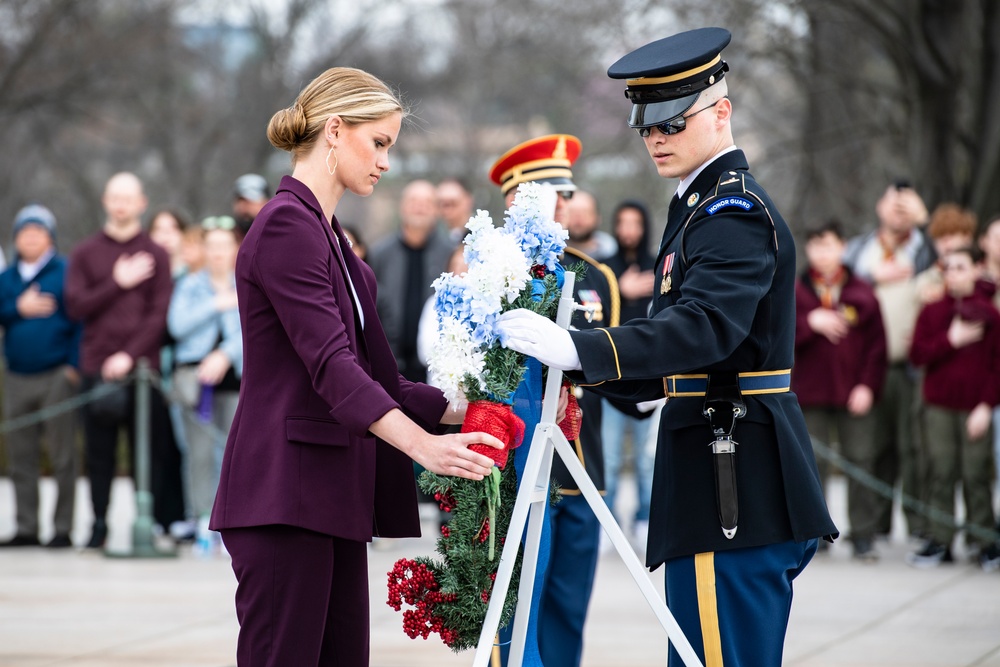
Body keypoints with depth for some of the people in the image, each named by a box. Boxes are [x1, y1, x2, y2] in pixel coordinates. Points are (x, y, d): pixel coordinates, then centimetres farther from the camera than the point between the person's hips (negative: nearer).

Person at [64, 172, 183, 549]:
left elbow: (160, 315, -1)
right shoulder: (85, 253, 11)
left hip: (141, 366, -1)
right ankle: (99, 524, 9)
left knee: (150, 450, -3)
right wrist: (118, 283, -8)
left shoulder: (155, 256, 7)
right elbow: (76, 306, 1)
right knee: (99, 453, 2)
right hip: (96, 368, 1)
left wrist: (129, 355, -12)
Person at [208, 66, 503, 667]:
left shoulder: (326, 233, 20)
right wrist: (421, 445, -33)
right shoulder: (287, 226, -12)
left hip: (332, 494, 10)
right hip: (285, 492, -10)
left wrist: (461, 409, 13)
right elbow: (330, 364, -23)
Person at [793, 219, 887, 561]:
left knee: (860, 462, 0)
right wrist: (810, 322, -18)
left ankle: (863, 535, 6)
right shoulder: (796, 292, 4)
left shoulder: (862, 293, 3)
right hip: (811, 396, 0)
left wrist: (868, 385, -6)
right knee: (813, 464, 3)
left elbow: (877, 344, 3)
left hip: (855, 394, 0)